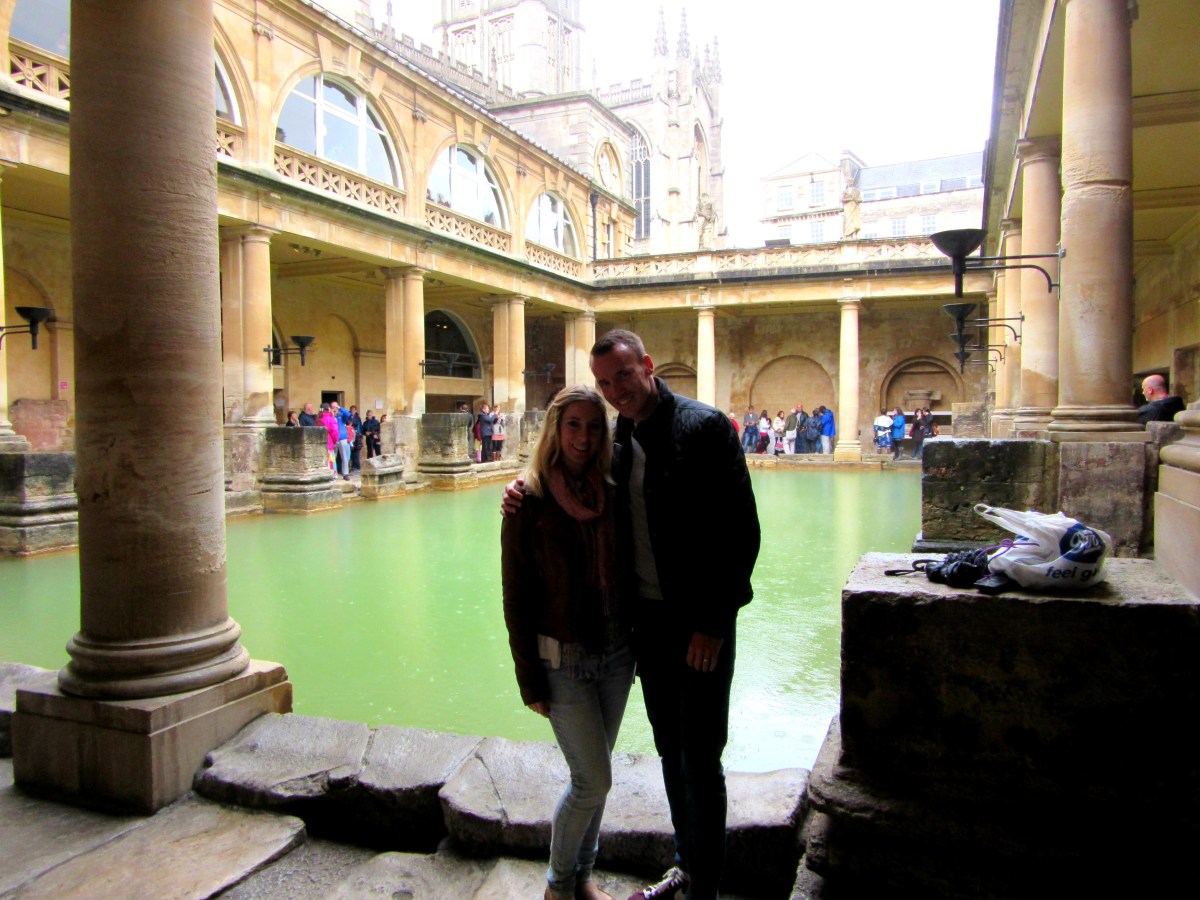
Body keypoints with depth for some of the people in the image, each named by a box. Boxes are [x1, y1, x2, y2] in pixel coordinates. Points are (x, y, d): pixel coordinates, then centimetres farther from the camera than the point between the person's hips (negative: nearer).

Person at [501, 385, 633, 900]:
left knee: (592, 774, 15)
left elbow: (626, 573, 8)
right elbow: (516, 598, -10)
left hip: (616, 653, 5)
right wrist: (531, 683, -10)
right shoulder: (530, 501, -12)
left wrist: (640, 648, 6)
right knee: (593, 780, 0)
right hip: (564, 659, -4)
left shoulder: (609, 493, 1)